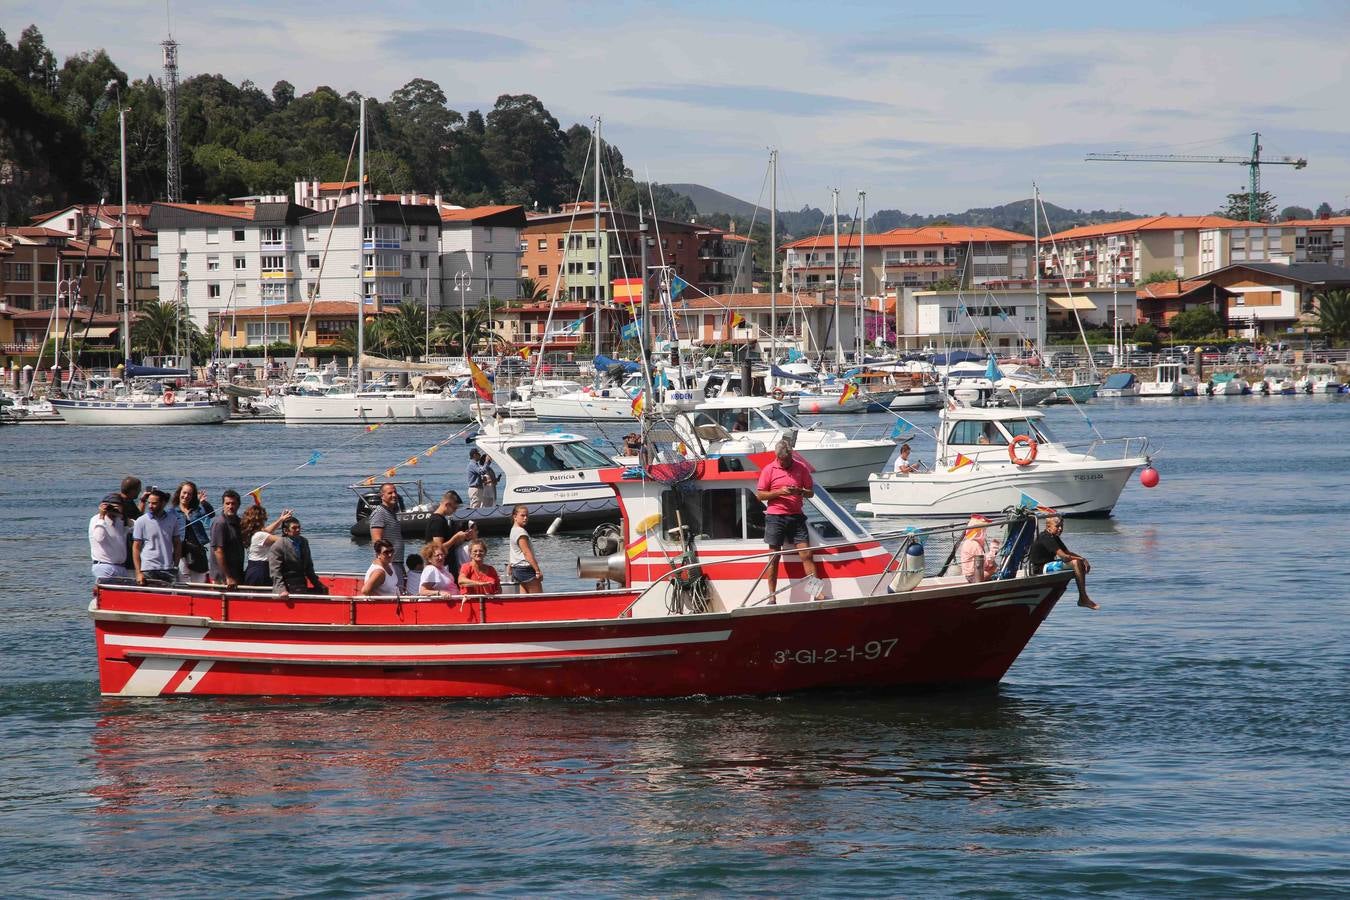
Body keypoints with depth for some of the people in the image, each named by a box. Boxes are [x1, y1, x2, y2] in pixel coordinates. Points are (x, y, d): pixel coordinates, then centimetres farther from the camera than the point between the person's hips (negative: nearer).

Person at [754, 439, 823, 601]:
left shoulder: (801, 468, 7)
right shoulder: (769, 470, 2)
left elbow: (811, 492, 11)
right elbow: (760, 495, 1)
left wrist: (800, 491, -12)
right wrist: (779, 492, -13)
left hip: (796, 516, 2)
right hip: (775, 517, -1)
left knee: (806, 554, -5)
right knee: (774, 557, 0)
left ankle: (816, 590, -5)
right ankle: (771, 597, 3)